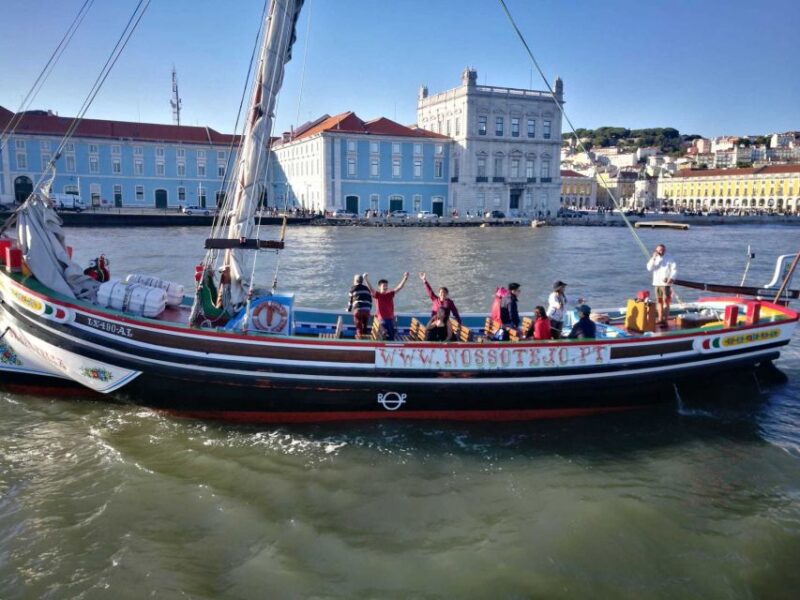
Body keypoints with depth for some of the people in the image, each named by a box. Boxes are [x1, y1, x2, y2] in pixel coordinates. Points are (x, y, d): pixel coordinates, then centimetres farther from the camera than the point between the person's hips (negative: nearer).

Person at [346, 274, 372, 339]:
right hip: (367, 309, 4)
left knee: (359, 327, -2)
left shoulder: (353, 288, 9)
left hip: (358, 309, -4)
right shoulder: (366, 288, 20)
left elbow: (350, 300, 11)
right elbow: (370, 300, 19)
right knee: (365, 327, 13)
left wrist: (348, 309, 24)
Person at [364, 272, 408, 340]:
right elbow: (370, 288, -15)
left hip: (390, 318, 4)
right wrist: (365, 279, -28)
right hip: (382, 318, -4)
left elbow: (399, 287, 4)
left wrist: (405, 278, -7)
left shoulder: (390, 294, 8)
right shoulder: (377, 295, -2)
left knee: (392, 337, 0)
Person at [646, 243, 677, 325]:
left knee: (666, 301, -8)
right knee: (659, 301, 9)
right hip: (657, 283, 5)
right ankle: (660, 319, 16)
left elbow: (674, 269, -7)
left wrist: (671, 278, -20)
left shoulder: (669, 258, -3)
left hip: (665, 283, -5)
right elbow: (649, 268, -2)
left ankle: (665, 320, -9)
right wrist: (653, 259, -13)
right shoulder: (654, 258, 10)